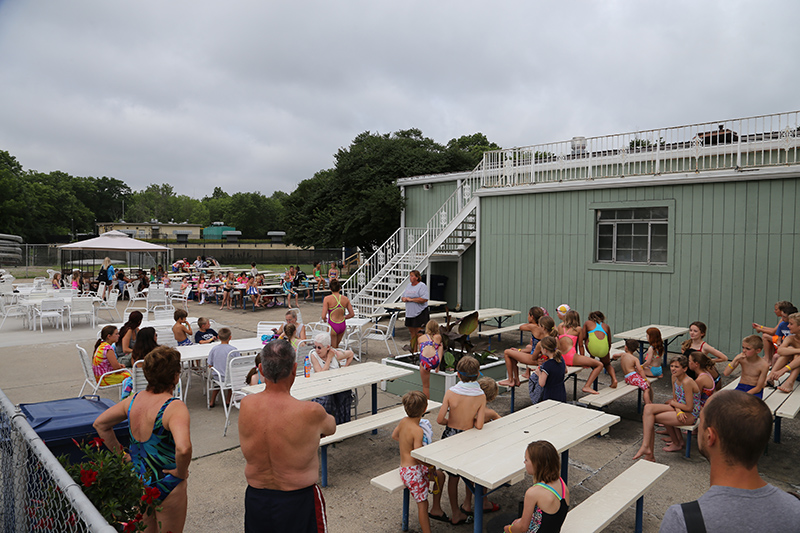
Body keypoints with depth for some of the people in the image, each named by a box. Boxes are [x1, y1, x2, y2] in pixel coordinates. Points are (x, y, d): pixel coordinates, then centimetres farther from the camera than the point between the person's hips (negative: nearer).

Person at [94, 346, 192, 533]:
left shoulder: (134, 400, -5)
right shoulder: (175, 407, -28)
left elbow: (100, 423, 9)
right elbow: (183, 448, -43)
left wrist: (120, 453, 11)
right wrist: (181, 472, -24)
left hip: (137, 481, 6)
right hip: (167, 487, -6)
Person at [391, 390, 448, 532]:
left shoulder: (403, 421, -2)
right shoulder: (418, 431, -26)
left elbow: (394, 435, 16)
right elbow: (418, 456, -29)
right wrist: (430, 467, -13)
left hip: (405, 466, 9)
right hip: (411, 471, -9)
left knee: (440, 475, 21)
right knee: (422, 503, -2)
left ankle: (436, 509, 33)